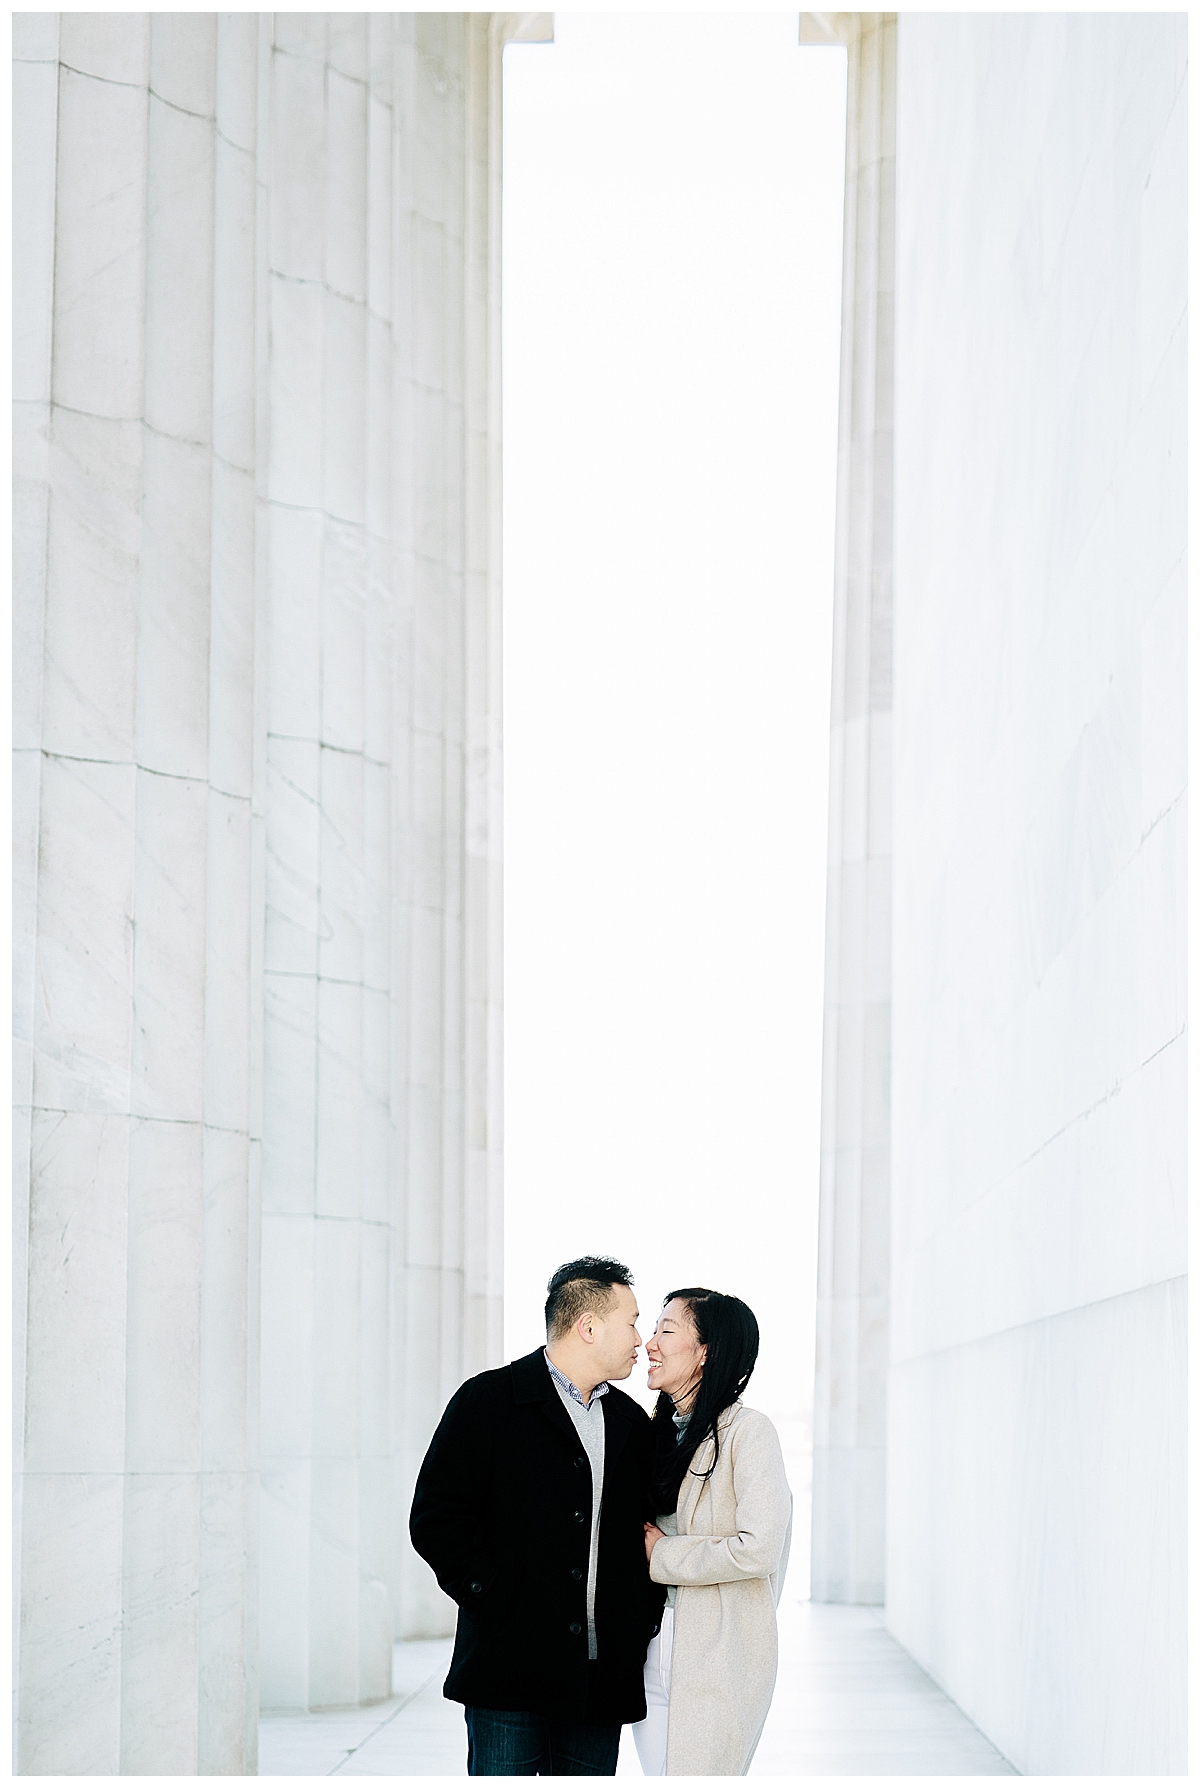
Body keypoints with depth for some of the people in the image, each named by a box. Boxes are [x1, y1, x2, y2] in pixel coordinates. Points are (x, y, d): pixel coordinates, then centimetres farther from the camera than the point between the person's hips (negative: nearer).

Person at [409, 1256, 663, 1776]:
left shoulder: (632, 1424, 16)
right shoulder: (488, 1401, -2)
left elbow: (649, 1531, 22)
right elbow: (436, 1518, -7)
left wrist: (643, 1622, 7)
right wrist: (496, 1601, -13)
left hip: (602, 1681, 5)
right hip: (511, 1673, -5)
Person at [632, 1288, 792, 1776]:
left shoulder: (747, 1432, -11)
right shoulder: (664, 1433, 13)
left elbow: (757, 1550, -20)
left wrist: (662, 1554, -9)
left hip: (719, 1660, -7)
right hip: (654, 1656, 7)